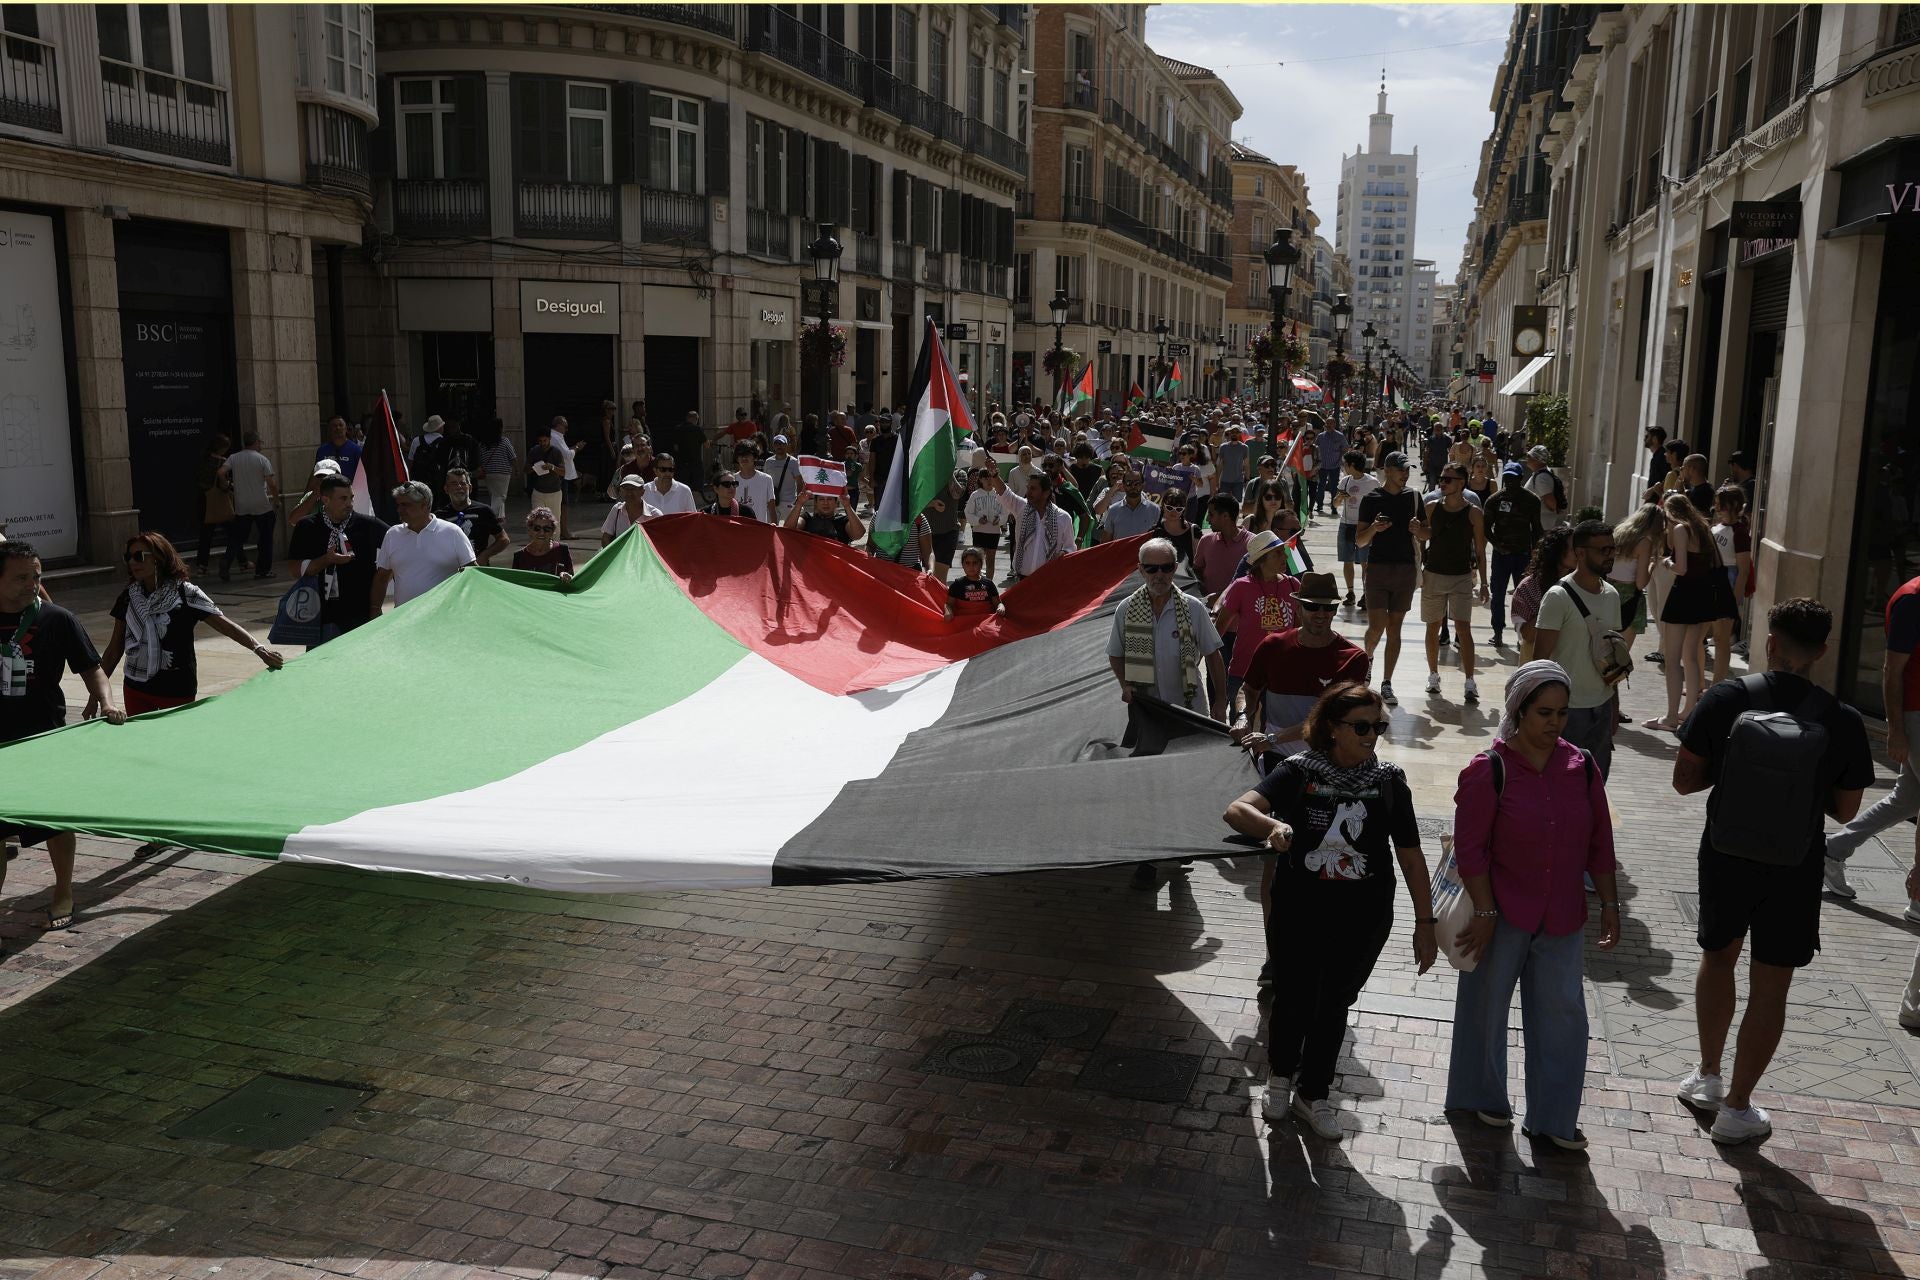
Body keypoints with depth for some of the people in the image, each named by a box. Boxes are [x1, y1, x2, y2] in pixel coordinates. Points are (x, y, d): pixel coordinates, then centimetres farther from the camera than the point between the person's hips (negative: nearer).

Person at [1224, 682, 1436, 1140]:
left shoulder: (1388, 780, -5)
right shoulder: (1299, 771, -11)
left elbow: (1410, 856, 0)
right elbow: (1236, 811, -23)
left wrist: (1424, 922, -1)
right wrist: (1273, 826, -44)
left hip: (1362, 921, 1)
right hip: (1297, 915, -1)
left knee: (1333, 1007, 14)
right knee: (1292, 1001, 13)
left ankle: (1313, 1094, 38)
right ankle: (1280, 1076, 44)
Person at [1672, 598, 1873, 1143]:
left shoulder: (1726, 699, -13)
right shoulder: (1843, 722, -13)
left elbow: (1684, 780, -8)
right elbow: (1845, 811, -2)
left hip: (1725, 855, 1)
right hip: (1793, 871, -1)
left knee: (1718, 956, 24)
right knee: (1769, 989, 11)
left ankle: (1707, 1077, 34)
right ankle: (1736, 1108, 19)